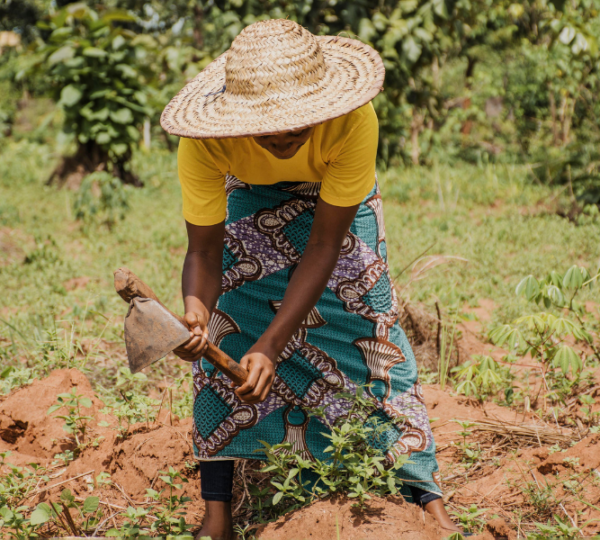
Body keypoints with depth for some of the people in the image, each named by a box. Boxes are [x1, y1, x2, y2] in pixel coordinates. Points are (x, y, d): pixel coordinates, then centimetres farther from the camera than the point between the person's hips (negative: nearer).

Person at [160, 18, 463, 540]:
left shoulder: (353, 120, -42)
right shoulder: (204, 144, -38)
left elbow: (323, 246, -35)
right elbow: (205, 252, -29)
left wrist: (271, 345, -43)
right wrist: (196, 311, -53)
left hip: (337, 196, 0)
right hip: (250, 198, 1)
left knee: (372, 323, -8)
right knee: (224, 329, -13)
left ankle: (427, 495, 2)